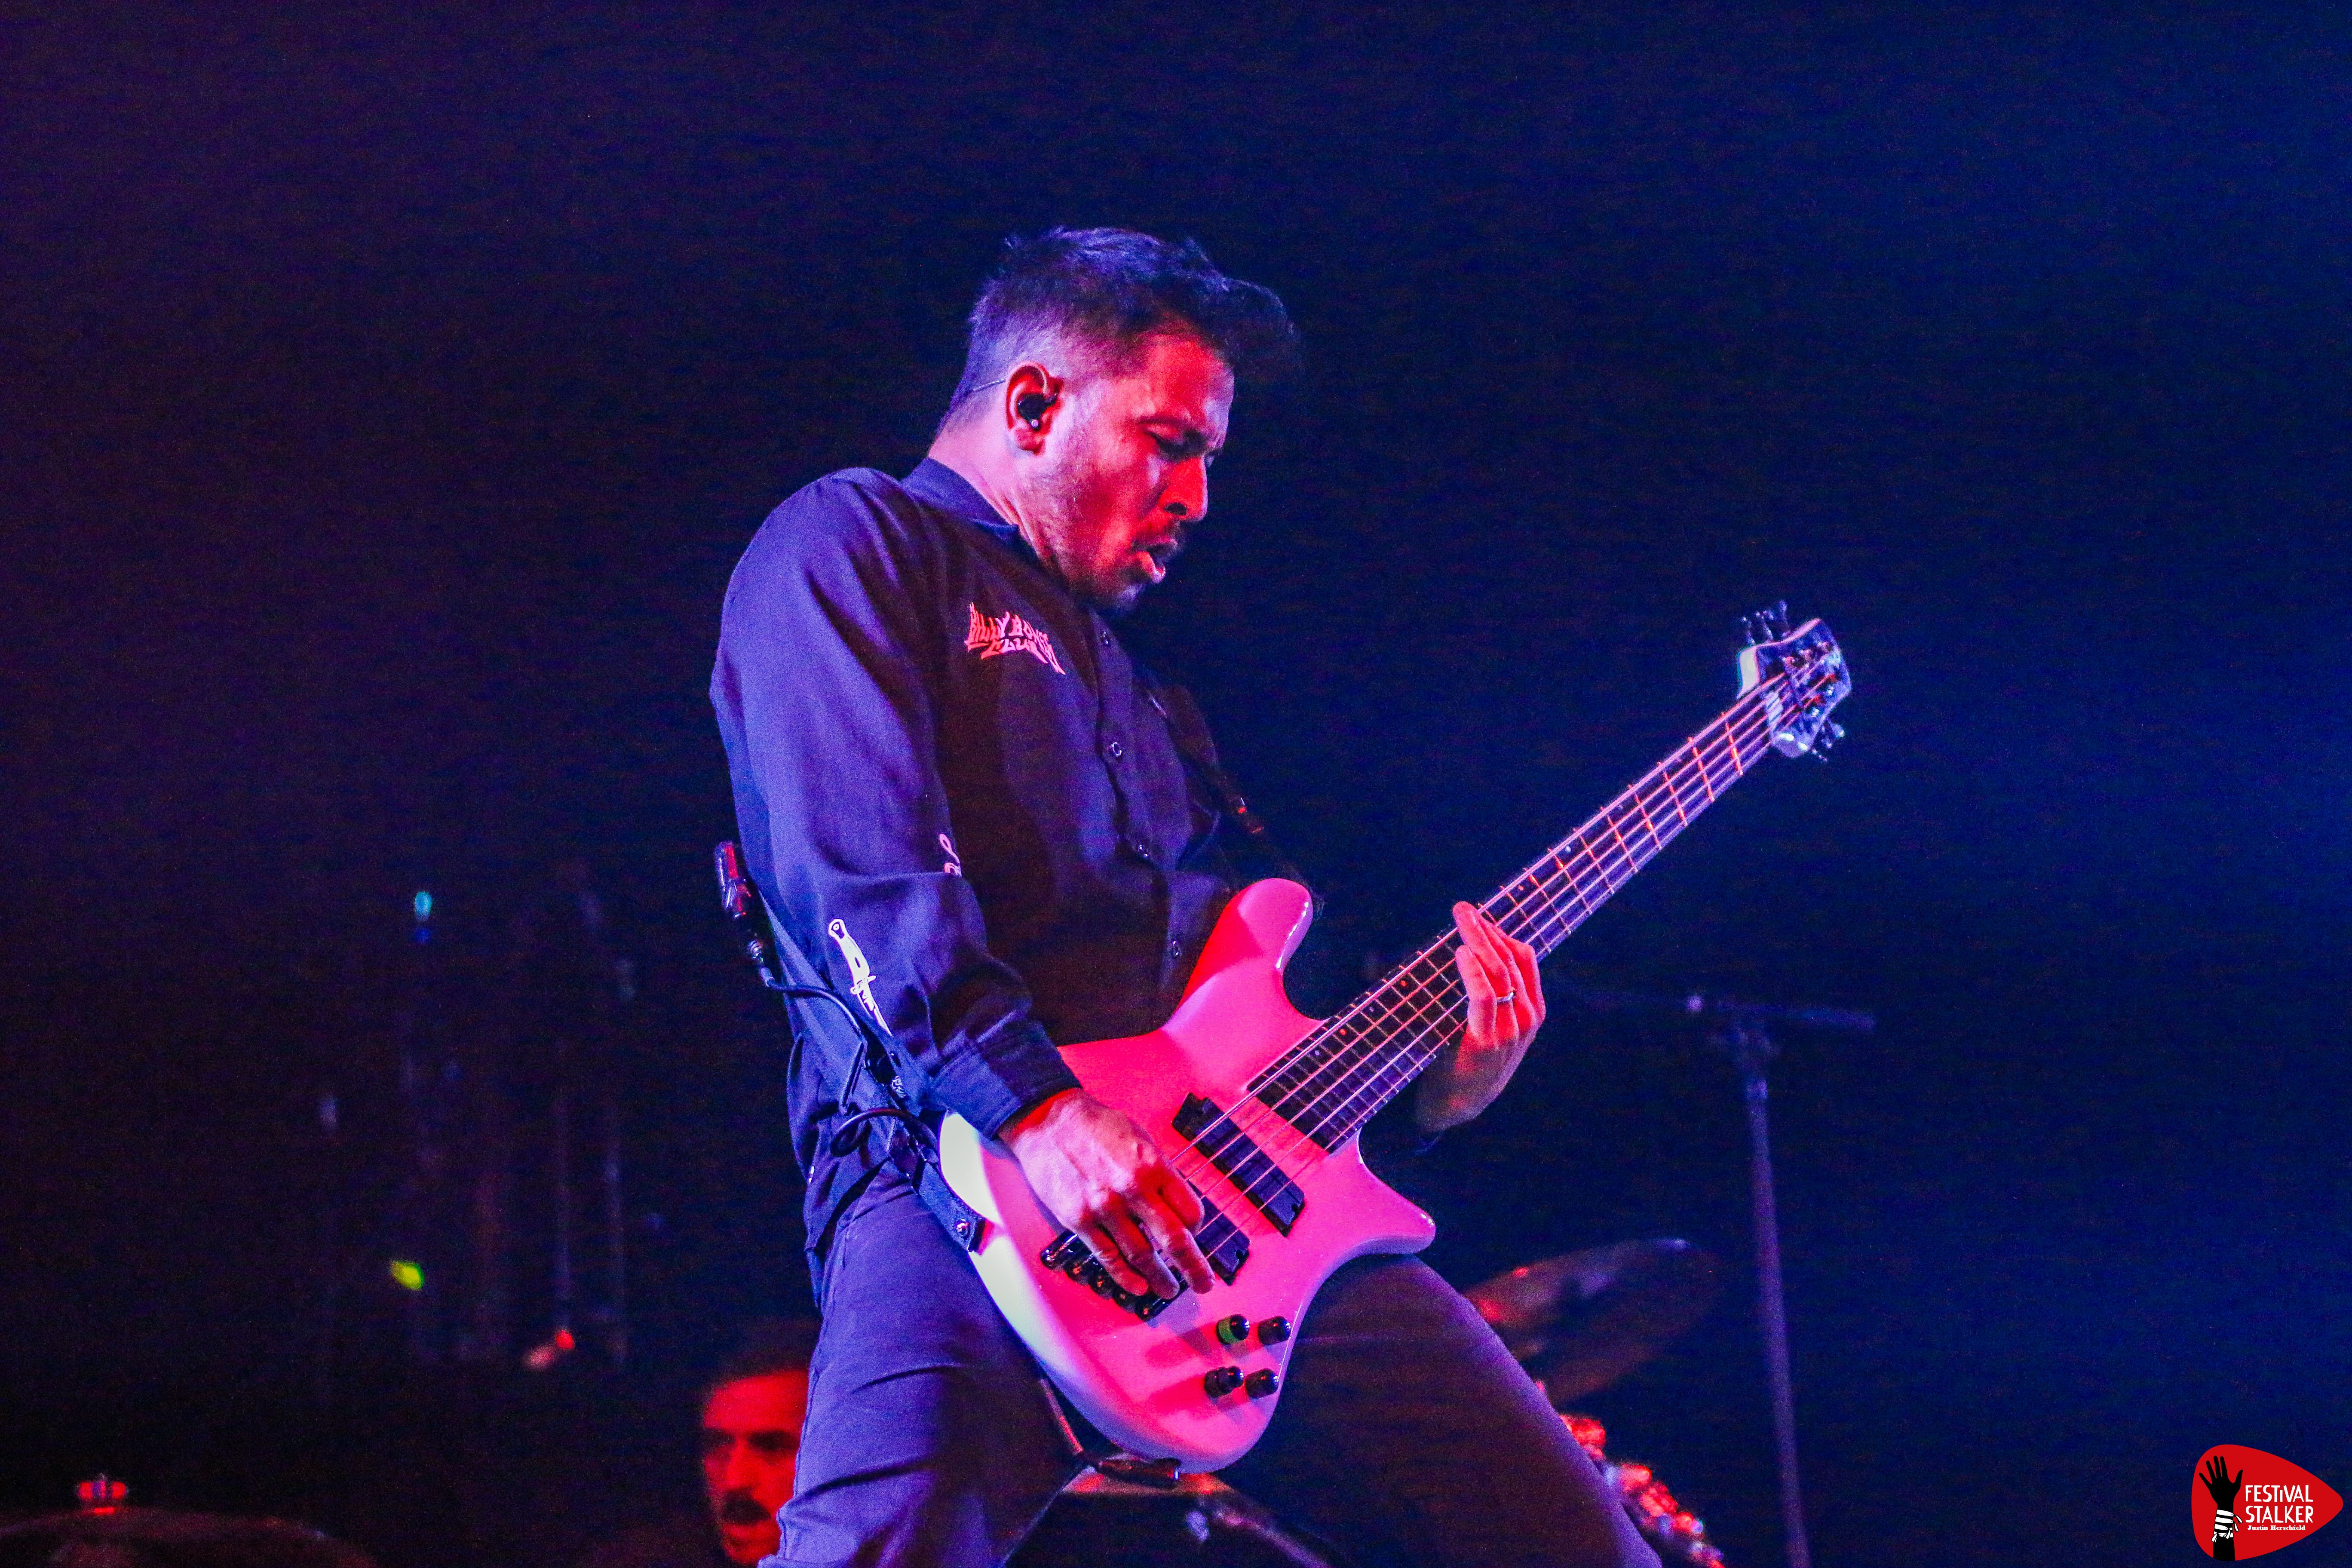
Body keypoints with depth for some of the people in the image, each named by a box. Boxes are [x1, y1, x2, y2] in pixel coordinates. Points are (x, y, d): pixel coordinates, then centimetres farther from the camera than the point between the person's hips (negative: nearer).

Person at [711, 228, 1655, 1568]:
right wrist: (1036, 1106, -22)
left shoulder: (1141, 697, 35)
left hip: (1235, 1185, 8)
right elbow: (863, 861, -10)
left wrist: (1425, 1085, 13)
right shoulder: (859, 544, 9)